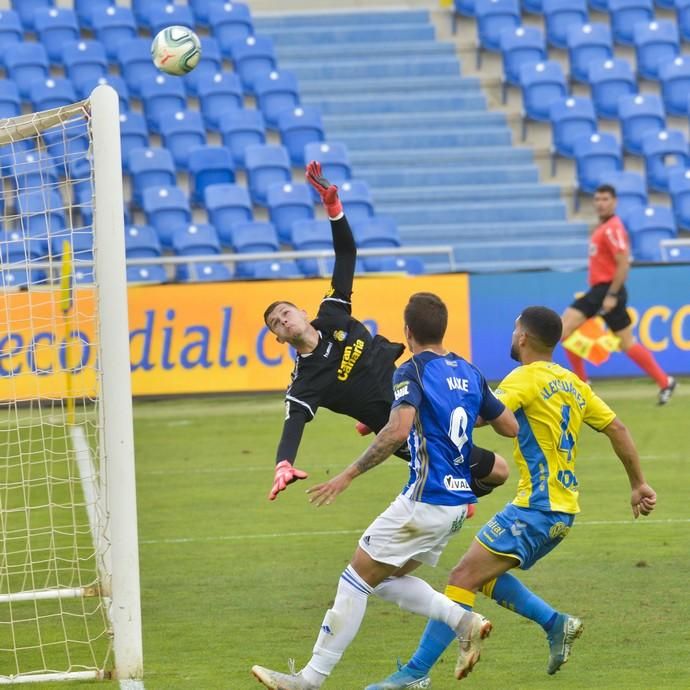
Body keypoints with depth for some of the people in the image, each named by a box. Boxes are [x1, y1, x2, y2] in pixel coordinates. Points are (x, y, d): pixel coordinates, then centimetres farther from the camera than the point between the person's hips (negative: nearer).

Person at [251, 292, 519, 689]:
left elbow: (398, 430, -27)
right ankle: (465, 622, 3)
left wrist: (349, 475, -23)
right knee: (387, 579, 20)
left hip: (425, 501, -8)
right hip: (459, 502, 8)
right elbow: (511, 427, 16)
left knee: (357, 578, 1)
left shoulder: (413, 372, -11)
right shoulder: (469, 373, 10)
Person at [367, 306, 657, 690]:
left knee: (464, 578, -10)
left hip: (536, 509, -9)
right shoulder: (572, 384, 14)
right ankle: (557, 624, 10)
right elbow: (616, 429, 17)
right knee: (483, 575, 20)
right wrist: (639, 484, 23)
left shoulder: (527, 378, -11)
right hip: (563, 510, 9)